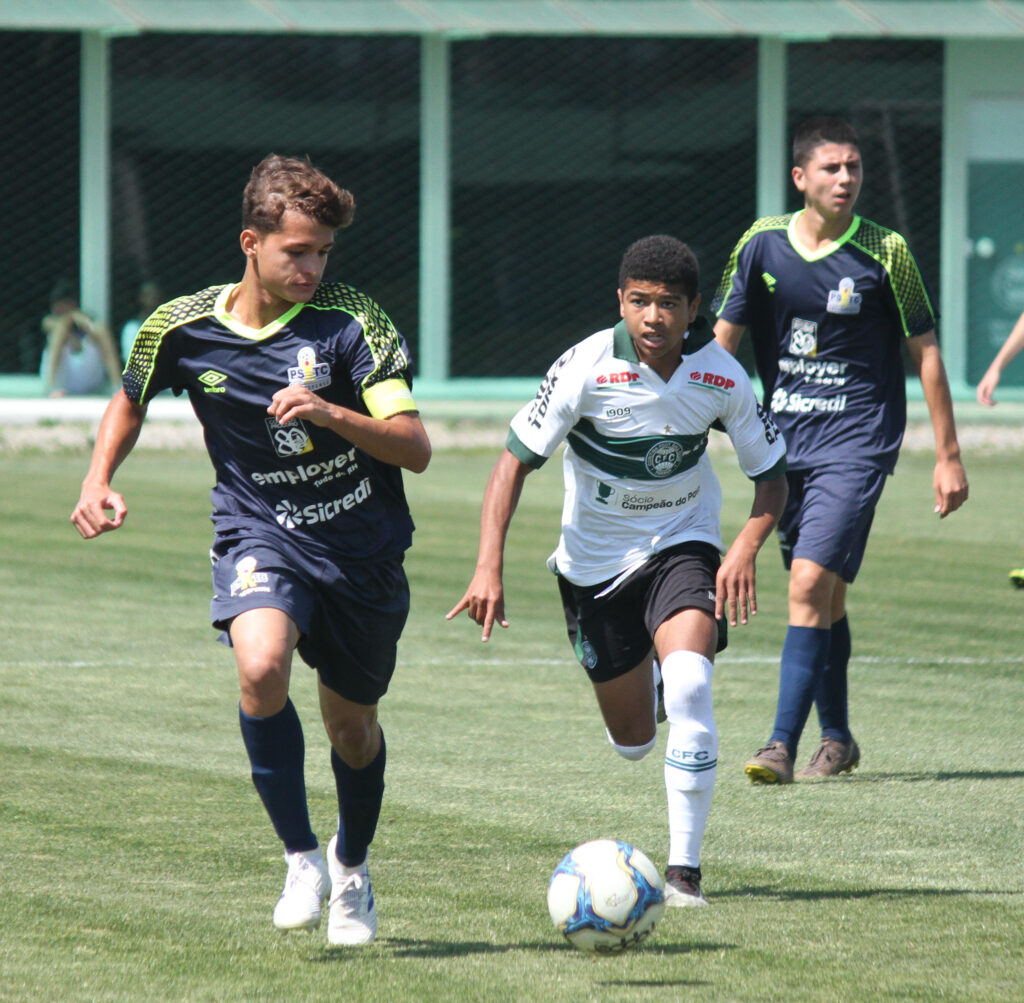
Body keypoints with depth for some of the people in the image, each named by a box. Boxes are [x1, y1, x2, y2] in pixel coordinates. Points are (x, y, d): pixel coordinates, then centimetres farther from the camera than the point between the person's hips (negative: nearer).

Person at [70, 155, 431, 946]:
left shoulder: (352, 320, -14)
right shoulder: (183, 329, -6)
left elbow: (415, 448, -19)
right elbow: (131, 402, 16)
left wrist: (332, 415, -34)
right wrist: (99, 480, 1)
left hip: (363, 548, 0)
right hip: (261, 533, 0)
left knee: (351, 724, 14)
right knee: (262, 665, -31)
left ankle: (352, 869, 45)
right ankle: (302, 859, -14)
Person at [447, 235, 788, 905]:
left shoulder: (720, 376, -14)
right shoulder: (588, 367, -20)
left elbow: (772, 474, -2)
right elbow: (515, 460, -16)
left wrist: (746, 548, -21)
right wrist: (489, 567, -26)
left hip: (682, 544, 0)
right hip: (595, 558, 0)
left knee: (688, 682, -28)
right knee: (632, 740, 8)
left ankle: (684, 869, -21)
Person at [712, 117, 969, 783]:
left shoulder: (885, 252, -6)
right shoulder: (762, 245, 2)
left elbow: (925, 351, 0)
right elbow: (723, 337, 6)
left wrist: (948, 455, 0)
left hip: (857, 441, -4)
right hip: (785, 443, 4)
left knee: (811, 586, -17)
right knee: (825, 597, 13)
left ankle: (783, 747, -20)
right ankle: (837, 741, 29)